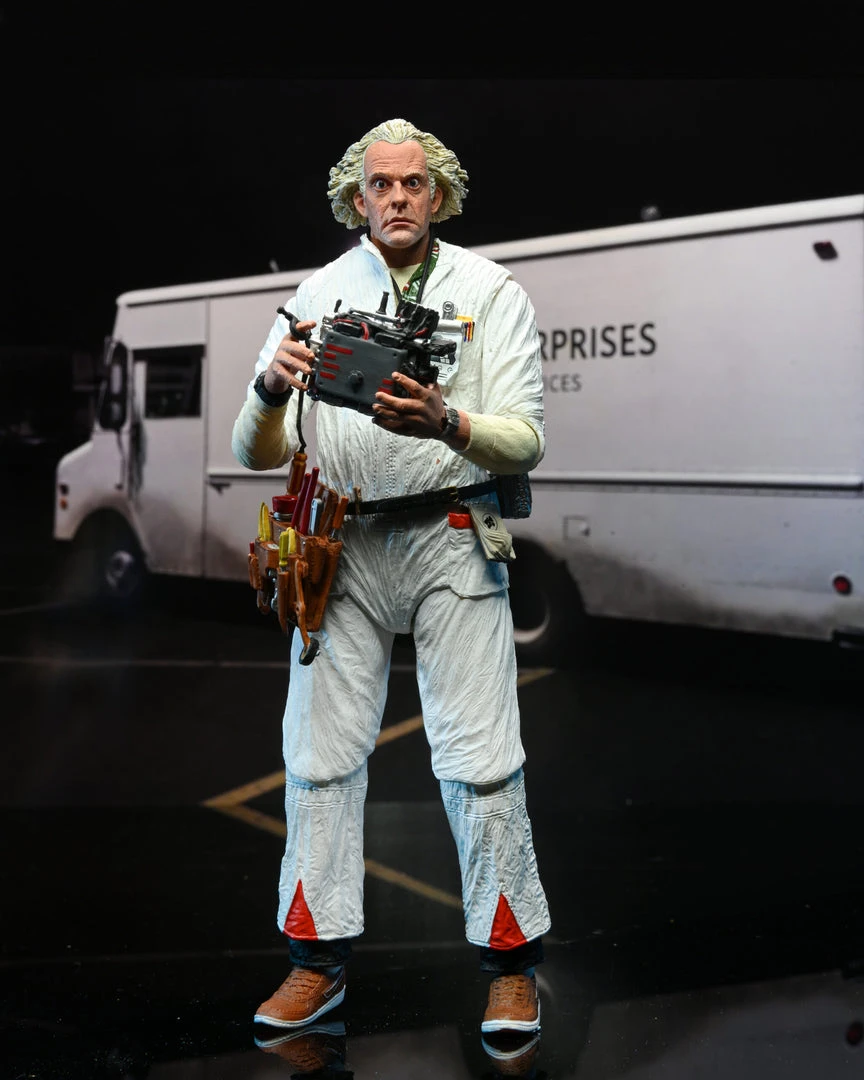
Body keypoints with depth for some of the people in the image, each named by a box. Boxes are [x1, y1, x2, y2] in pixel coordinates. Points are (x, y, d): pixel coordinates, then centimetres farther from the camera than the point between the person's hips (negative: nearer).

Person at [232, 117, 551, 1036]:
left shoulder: (491, 291, 5)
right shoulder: (318, 294, 10)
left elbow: (524, 442, -4)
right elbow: (255, 454, 5)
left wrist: (447, 424, -25)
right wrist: (270, 392, -18)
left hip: (453, 537, -2)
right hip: (342, 541, 3)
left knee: (479, 758, -4)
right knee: (320, 752, 3)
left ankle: (510, 961, 11)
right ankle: (319, 958, 17)